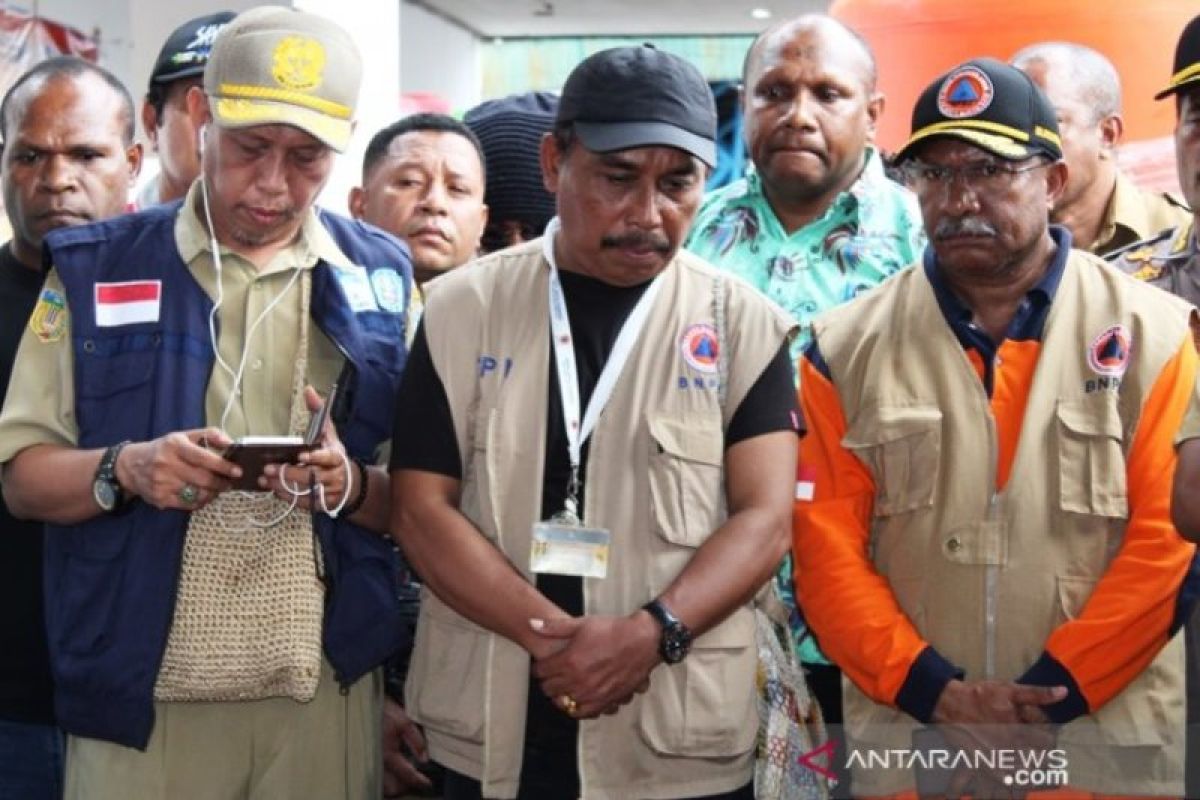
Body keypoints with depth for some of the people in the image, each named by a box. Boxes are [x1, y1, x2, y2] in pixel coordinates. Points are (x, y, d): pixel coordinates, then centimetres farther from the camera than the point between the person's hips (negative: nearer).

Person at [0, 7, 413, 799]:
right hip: (140, 695, -1)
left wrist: (350, 485, -16)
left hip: (326, 693, 1)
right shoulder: (96, 267, 3)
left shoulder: (380, 278, 5)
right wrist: (126, 469, -17)